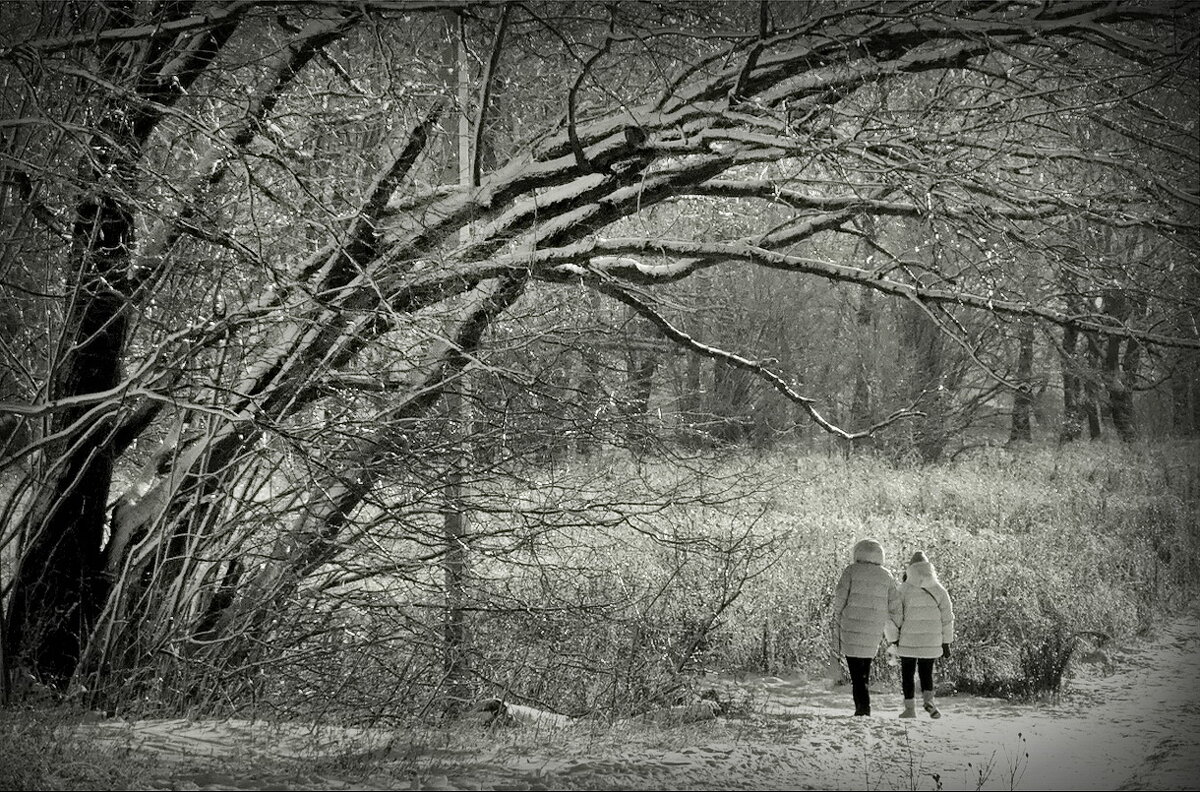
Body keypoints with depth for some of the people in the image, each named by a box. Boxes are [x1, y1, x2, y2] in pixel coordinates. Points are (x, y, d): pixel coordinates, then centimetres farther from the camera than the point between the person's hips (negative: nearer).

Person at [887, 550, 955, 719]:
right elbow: (947, 617, 5)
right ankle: (929, 700, -12)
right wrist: (946, 642, 11)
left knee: (907, 673, 9)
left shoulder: (904, 589, -7)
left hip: (908, 641, -2)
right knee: (926, 672, 13)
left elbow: (895, 615, -7)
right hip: (931, 641, 2)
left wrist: (893, 638, 2)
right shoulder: (939, 590, 2)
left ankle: (910, 708, 5)